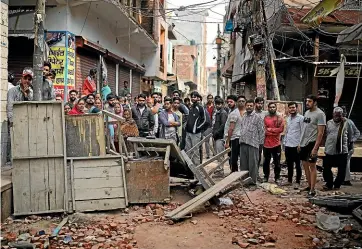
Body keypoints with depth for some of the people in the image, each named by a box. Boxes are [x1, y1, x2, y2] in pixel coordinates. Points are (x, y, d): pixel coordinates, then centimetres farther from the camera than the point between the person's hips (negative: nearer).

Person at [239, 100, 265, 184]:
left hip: (253, 144, -6)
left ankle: (253, 181, 6)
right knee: (243, 163, 12)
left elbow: (262, 131, -5)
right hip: (243, 143, 6)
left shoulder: (257, 117, -3)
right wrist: (241, 139, 13)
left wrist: (260, 143, -8)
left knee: (252, 164, -2)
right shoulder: (244, 116, 16)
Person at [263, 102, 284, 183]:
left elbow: (281, 129, -10)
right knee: (266, 162, 10)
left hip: (276, 144, -1)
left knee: (277, 162, 5)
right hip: (266, 144, 1)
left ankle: (277, 178, 15)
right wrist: (275, 131, -13)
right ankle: (266, 177, 21)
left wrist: (270, 129, -11)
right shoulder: (265, 118, 4)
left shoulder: (280, 118, 3)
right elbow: (263, 130, -5)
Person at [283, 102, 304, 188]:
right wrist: (284, 142, 14)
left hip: (296, 145, -6)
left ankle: (298, 182, 11)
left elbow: (303, 132, -10)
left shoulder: (301, 118, -6)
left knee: (297, 165, 3)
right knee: (289, 164, 14)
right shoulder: (288, 118, 15)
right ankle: (289, 180, 24)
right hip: (288, 145, 6)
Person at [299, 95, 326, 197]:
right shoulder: (306, 112, 11)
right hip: (303, 143, 8)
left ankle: (312, 190, 3)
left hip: (312, 143, -8)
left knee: (312, 166, -3)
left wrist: (315, 148, -20)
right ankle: (309, 186, 25)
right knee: (305, 165, 13)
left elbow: (320, 132, -16)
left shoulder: (320, 114, -12)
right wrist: (300, 143, 13)